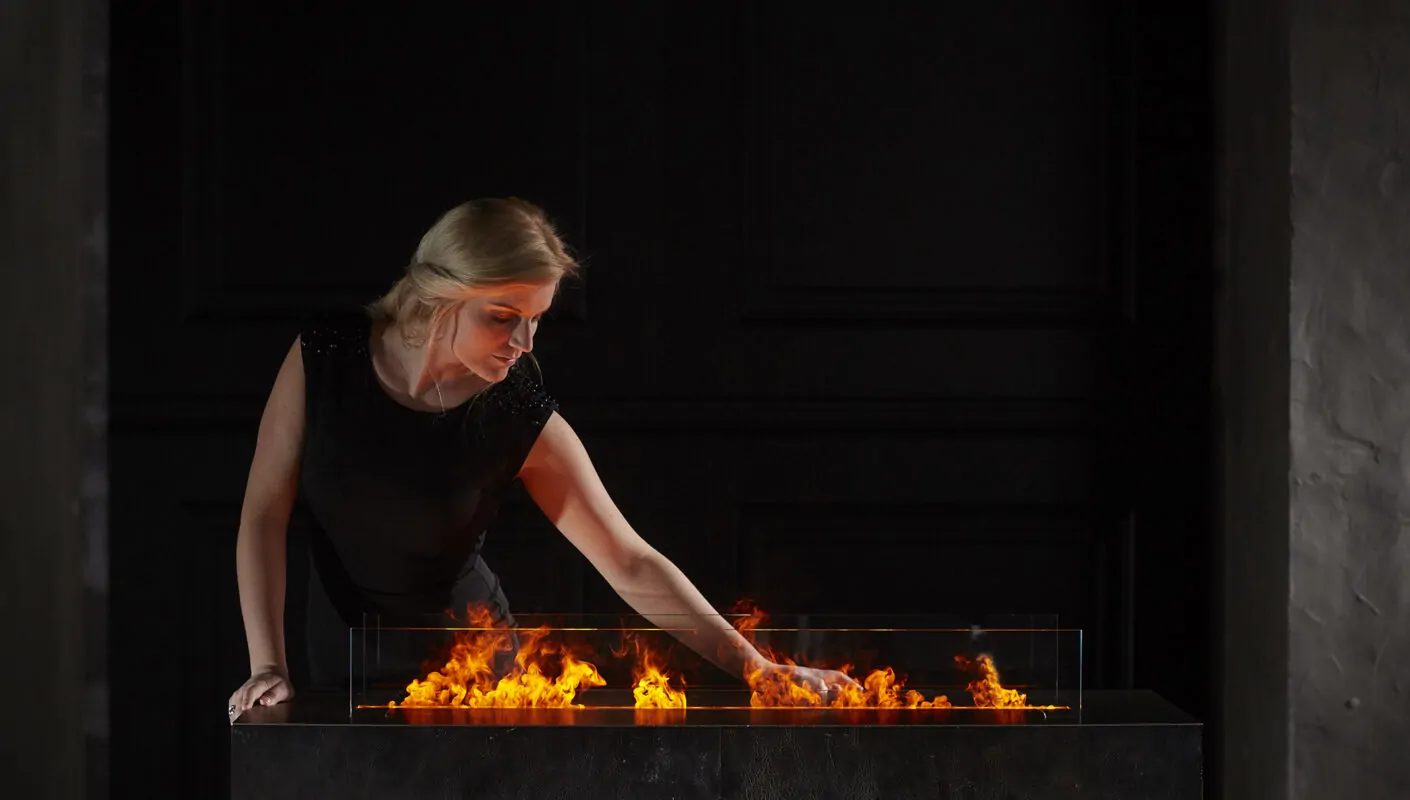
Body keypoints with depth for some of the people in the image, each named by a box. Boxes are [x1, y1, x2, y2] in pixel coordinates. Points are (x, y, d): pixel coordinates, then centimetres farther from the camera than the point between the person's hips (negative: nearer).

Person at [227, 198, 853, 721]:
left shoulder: (523, 421, -17)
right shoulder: (323, 357, -16)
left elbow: (631, 563, -16)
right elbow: (265, 514, -11)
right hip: (342, 656, 1)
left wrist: (753, 664, -25)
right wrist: (268, 665, -19)